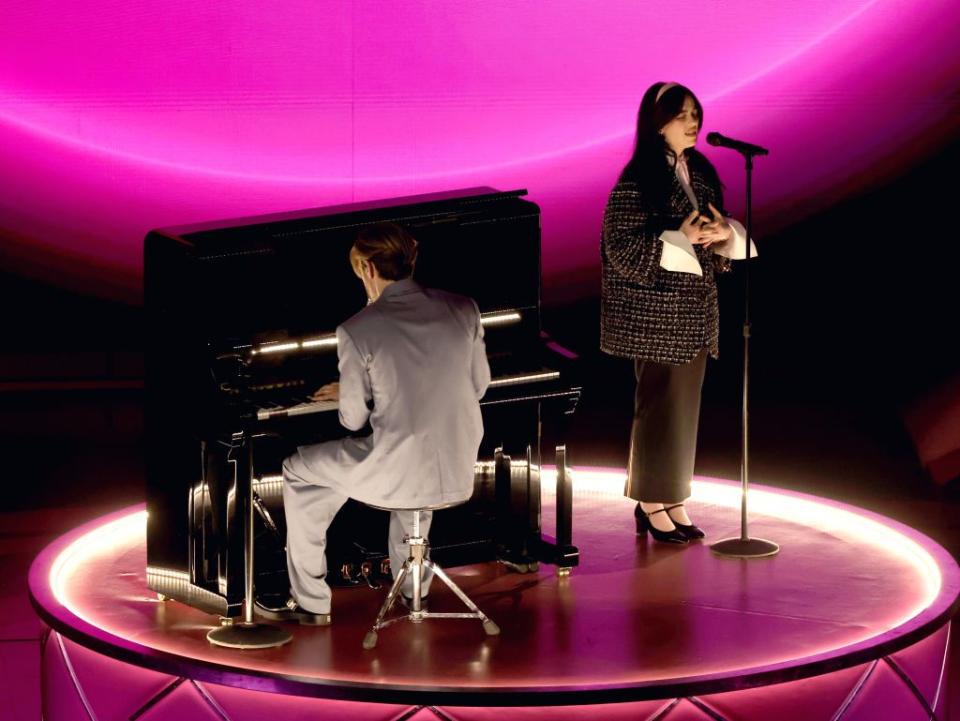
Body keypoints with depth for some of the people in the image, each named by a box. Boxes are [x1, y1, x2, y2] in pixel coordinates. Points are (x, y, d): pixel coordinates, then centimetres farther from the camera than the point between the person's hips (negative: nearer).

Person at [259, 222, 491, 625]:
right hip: (459, 473, 5)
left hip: (397, 477, -5)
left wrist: (344, 392, 18)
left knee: (298, 472, 21)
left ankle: (311, 603, 23)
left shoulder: (358, 330, -10)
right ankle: (413, 590, 46)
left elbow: (354, 419, -5)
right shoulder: (463, 310, 2)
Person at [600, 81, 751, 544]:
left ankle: (673, 500, 19)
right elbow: (623, 249, -16)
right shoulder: (636, 181, -13)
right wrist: (680, 237, -24)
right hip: (654, 310, -7)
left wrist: (725, 232, -8)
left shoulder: (701, 174, 9)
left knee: (686, 403, 10)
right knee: (660, 402, -1)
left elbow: (718, 236, 15)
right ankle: (652, 504, 11)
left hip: (695, 309, 7)